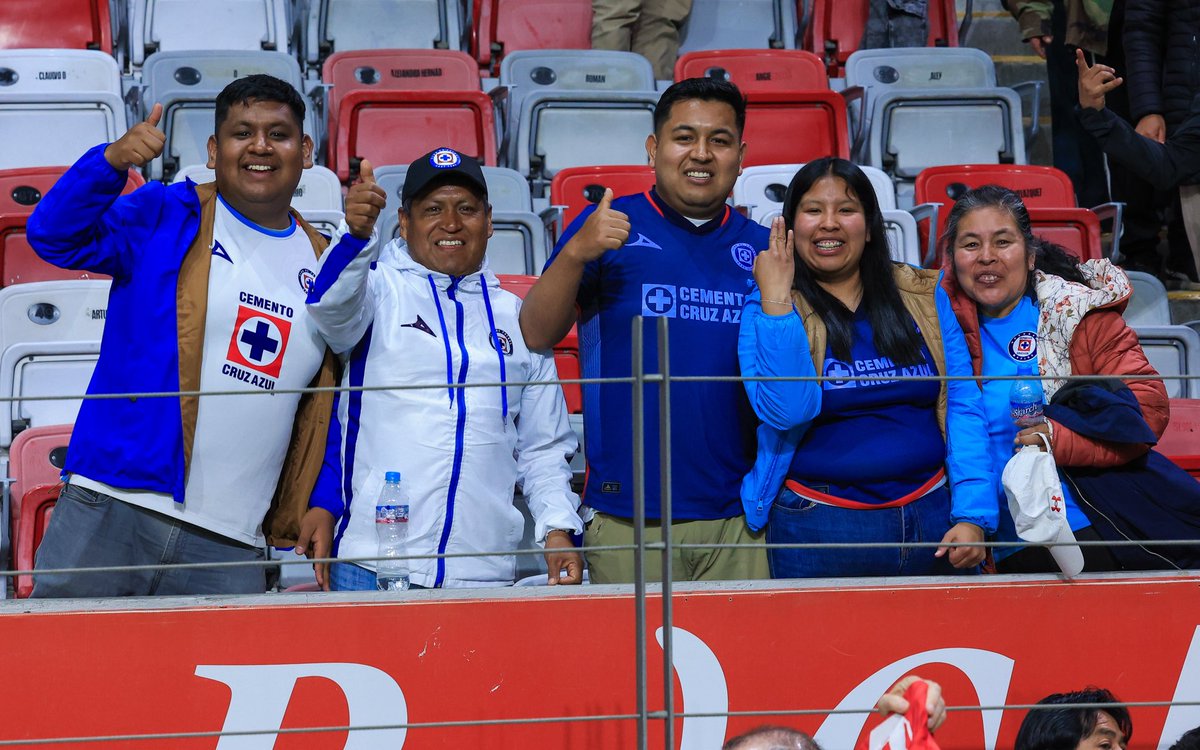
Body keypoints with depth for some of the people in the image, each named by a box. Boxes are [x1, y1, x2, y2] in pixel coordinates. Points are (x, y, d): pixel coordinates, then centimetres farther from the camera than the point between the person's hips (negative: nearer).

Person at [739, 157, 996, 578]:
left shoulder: (923, 296, 7)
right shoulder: (767, 309, -1)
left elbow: (962, 406, 3)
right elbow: (786, 411, -17)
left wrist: (973, 516, -7)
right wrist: (776, 300, -18)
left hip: (931, 514, 3)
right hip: (817, 525, -2)